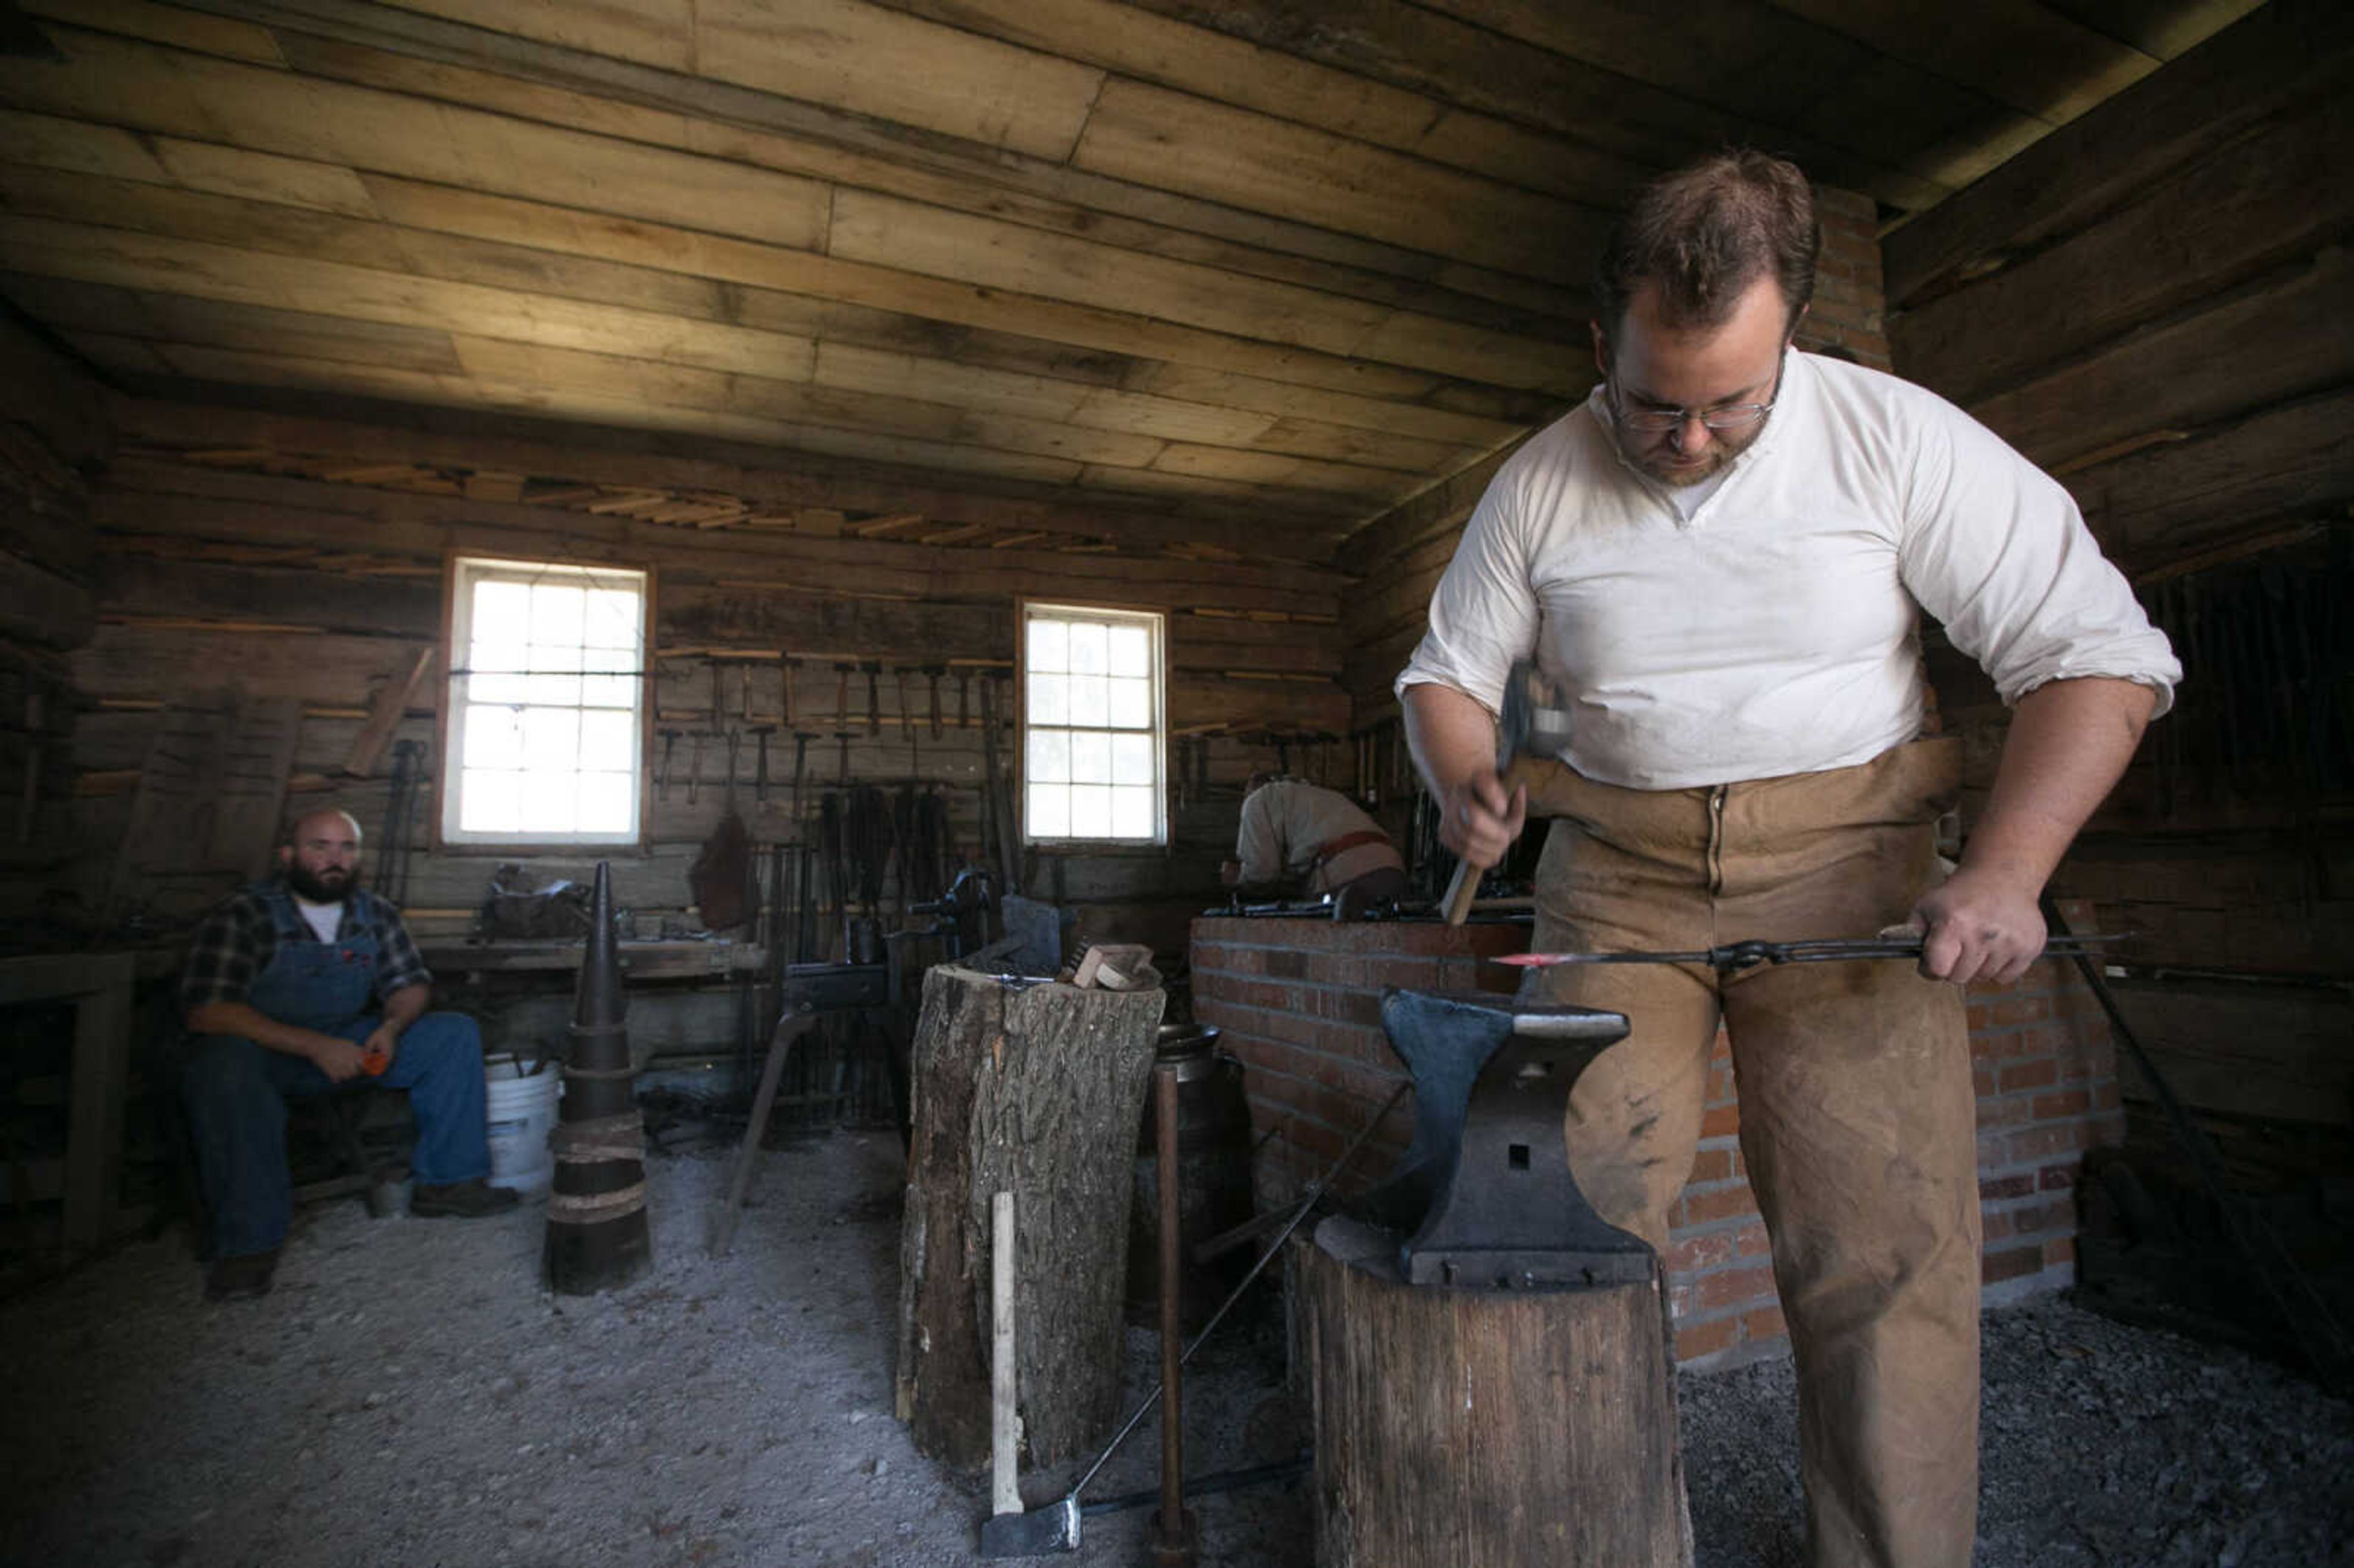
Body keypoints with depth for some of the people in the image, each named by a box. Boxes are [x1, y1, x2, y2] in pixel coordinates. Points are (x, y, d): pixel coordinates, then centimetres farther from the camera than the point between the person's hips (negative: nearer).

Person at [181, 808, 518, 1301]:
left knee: (456, 1033, -11)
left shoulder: (376, 915, 3)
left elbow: (411, 984, 8)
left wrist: (391, 1026, -16)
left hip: (347, 1046, 5)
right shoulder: (241, 918, -13)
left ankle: (446, 1182, -8)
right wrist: (314, 1046, -30)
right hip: (263, 1052, -5)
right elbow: (205, 1011, -22)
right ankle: (249, 1240, -29)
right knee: (223, 1062, -38)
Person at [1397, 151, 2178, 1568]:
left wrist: (2006, 874, -18)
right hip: (1618, 876, 2)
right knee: (1577, 1217, -5)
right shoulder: (1540, 484, 1)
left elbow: (2100, 651, -5)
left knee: (1884, 1249, -5)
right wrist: (1465, 784, -12)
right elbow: (1448, 672, 10)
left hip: (1843, 866, -1)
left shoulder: (1893, 438, -5)